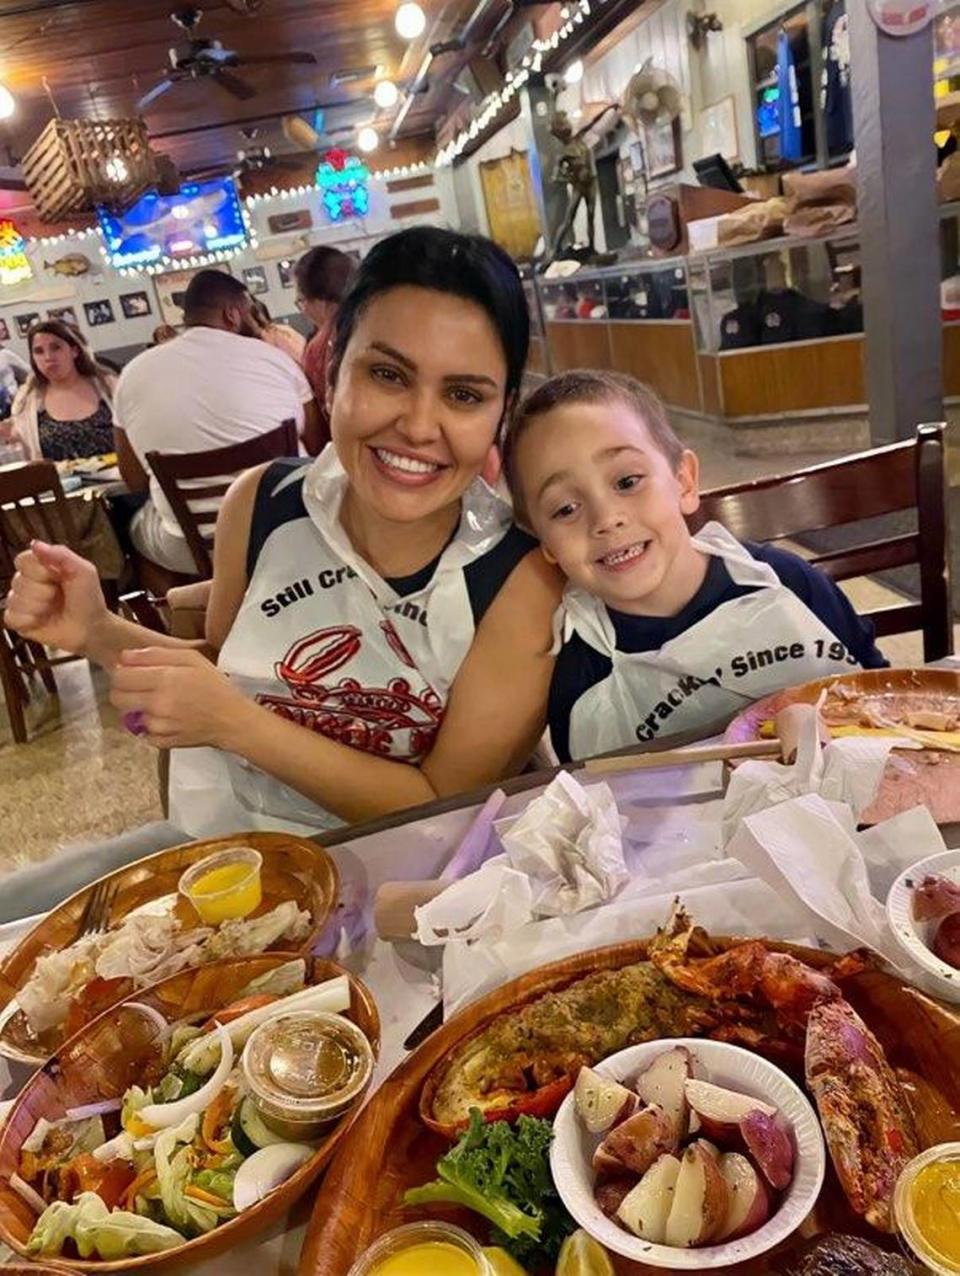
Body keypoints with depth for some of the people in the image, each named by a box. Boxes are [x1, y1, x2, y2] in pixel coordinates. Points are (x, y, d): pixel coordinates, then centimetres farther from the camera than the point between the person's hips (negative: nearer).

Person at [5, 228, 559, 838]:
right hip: (224, 847, 3)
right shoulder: (260, 504, -10)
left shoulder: (521, 579, -20)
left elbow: (446, 809, -16)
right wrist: (99, 632, -10)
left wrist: (233, 721, -24)